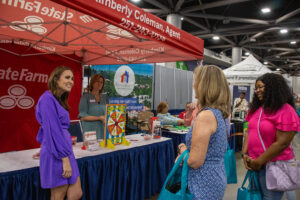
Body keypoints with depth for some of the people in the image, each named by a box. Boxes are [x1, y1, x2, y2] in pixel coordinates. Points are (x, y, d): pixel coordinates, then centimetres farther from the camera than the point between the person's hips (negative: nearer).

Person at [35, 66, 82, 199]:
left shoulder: (58, 100, 15)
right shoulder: (48, 99, -14)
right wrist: (65, 159, -20)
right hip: (57, 156, -9)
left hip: (65, 152, 9)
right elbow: (53, 131, -20)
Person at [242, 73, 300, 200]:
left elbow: (281, 143, -20)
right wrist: (245, 154, -2)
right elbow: (249, 131, 10)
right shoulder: (256, 109, 7)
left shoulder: (286, 111, -16)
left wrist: (259, 162, -16)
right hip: (254, 165, 7)